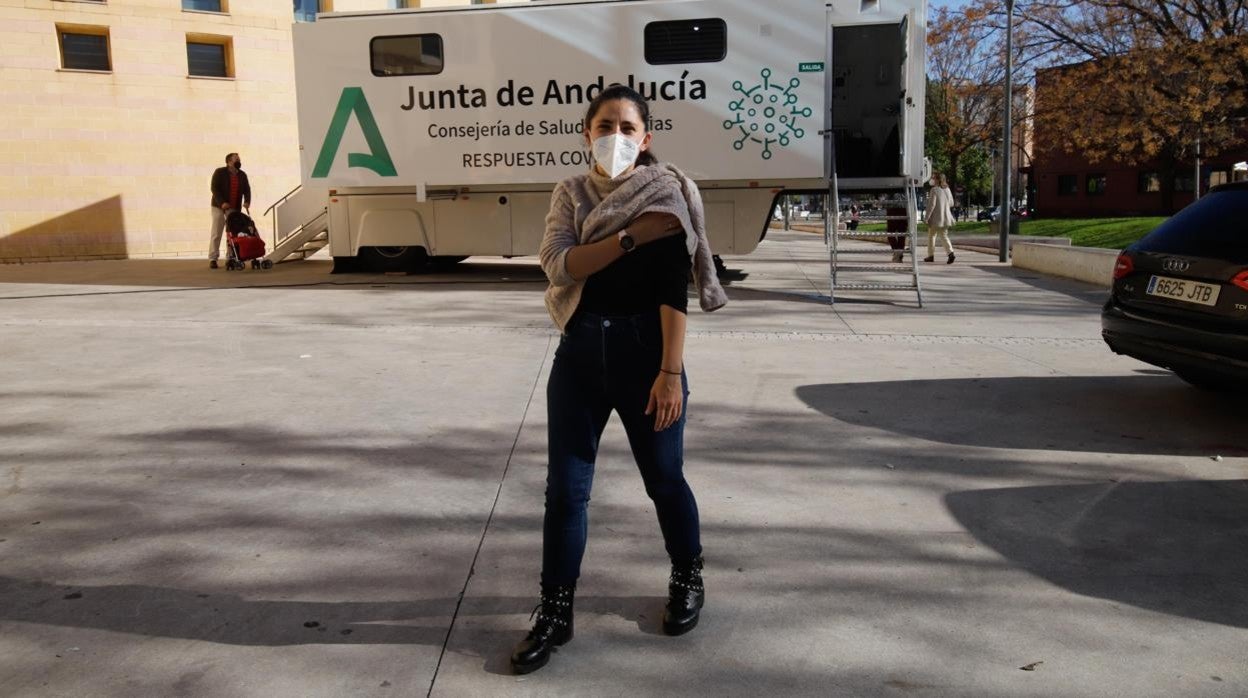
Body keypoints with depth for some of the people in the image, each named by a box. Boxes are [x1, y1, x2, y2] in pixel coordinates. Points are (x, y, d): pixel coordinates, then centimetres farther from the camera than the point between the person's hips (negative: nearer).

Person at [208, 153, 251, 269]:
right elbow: (214, 188, -14)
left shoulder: (242, 175, 6)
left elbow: (247, 189, 1)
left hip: (235, 208, 4)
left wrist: (247, 201, -19)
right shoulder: (219, 172, -7)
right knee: (216, 233, -3)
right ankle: (212, 259, -2)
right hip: (219, 206, -4)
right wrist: (222, 202, -27)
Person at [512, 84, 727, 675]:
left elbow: (674, 290, -11)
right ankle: (555, 612, 19)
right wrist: (629, 237, -18)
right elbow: (558, 266, -10)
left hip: (644, 350, -3)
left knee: (663, 478, 11)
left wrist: (671, 371, -17)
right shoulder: (570, 193, 6)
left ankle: (688, 578, 37)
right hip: (579, 351, 3)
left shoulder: (666, 194, -4)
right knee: (565, 487, 5)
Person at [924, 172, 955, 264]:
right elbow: (951, 203, 14)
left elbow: (932, 204, -19)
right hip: (945, 217, 6)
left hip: (936, 218, -6)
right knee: (944, 236, 8)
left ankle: (931, 255, 16)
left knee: (931, 236, 10)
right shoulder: (947, 189, 7)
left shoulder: (934, 190, -14)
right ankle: (950, 252, -12)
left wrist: (926, 217, -15)